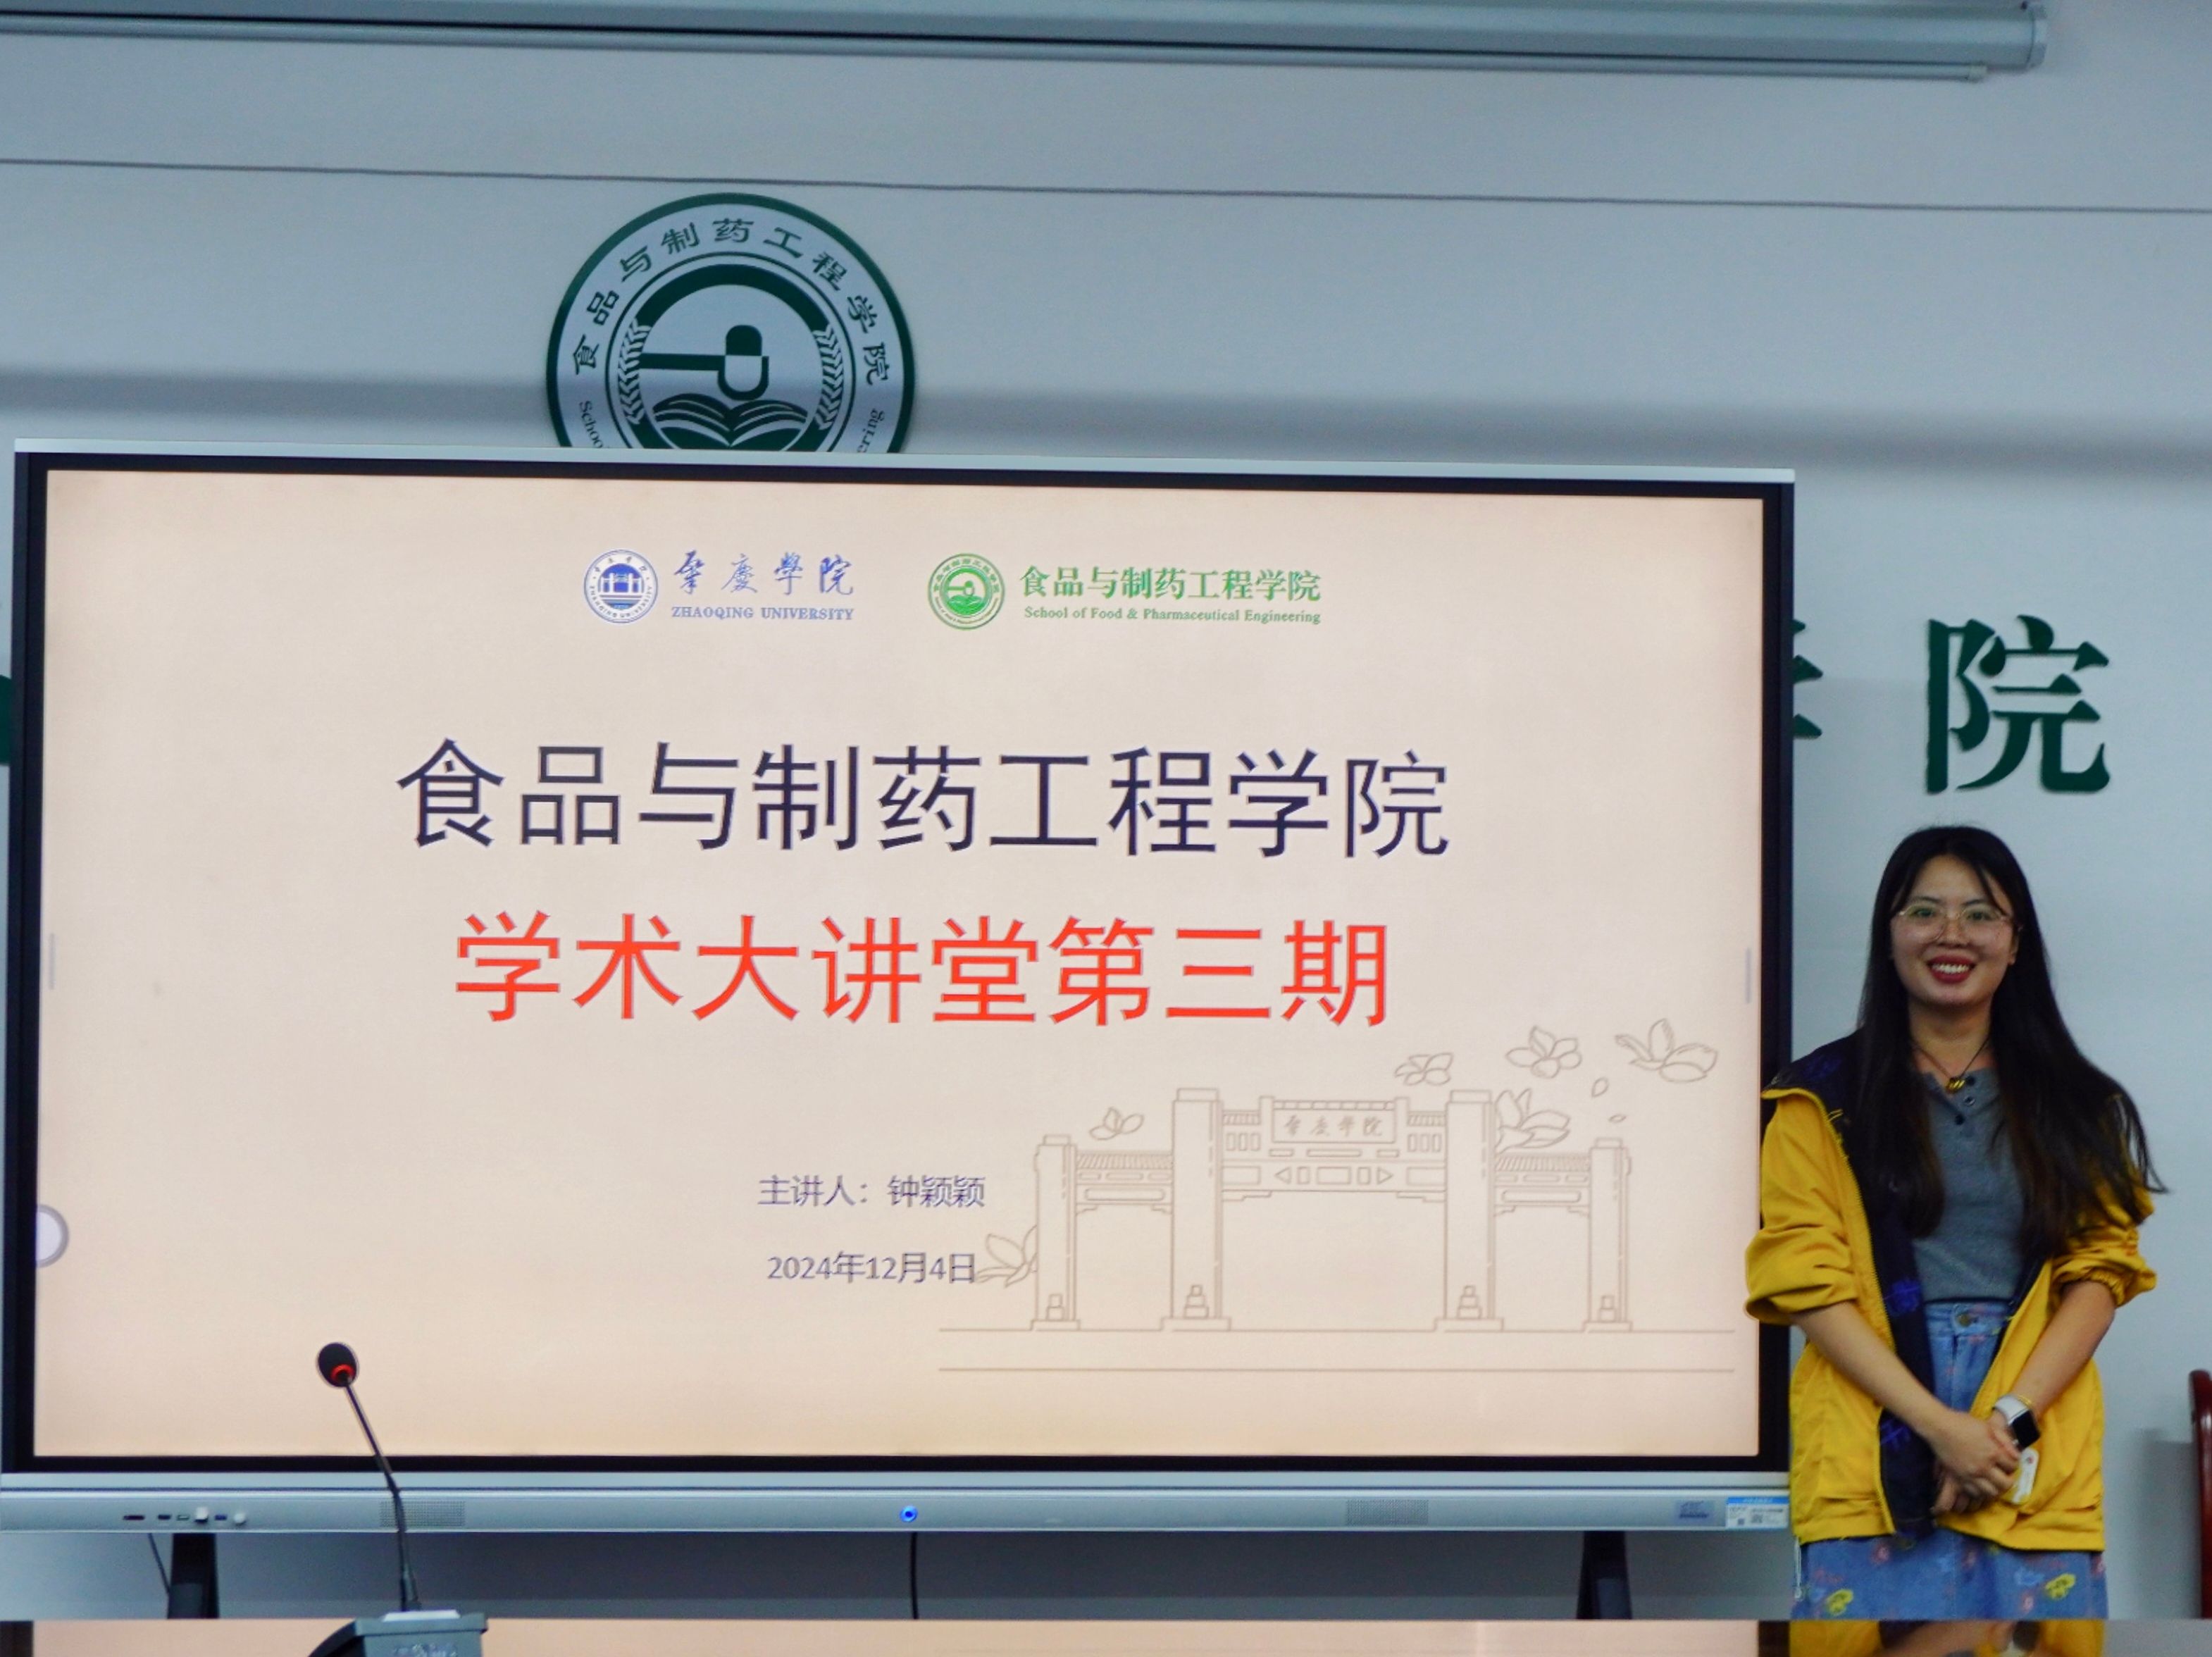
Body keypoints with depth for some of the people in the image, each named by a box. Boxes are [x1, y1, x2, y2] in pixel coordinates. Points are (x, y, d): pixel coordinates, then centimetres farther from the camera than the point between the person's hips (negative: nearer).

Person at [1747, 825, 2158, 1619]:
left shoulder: (2075, 1105, 13)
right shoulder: (1824, 1100, 7)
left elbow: (2100, 1268, 5)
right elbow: (1805, 1280, -2)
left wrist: (2011, 1417, -10)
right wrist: (1939, 1425, -12)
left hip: (2035, 1458, 2)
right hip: (1870, 1455, -1)